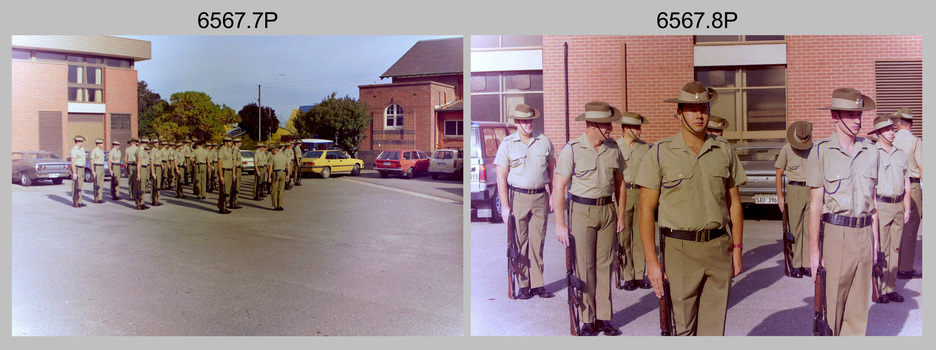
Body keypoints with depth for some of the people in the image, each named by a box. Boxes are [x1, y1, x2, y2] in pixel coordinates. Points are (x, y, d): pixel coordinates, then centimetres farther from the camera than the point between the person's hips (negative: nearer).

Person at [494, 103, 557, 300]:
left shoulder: (544, 141, 7)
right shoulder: (507, 144, 0)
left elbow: (552, 170, 15)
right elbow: (501, 177, -2)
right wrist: (505, 206, -8)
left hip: (540, 197, 2)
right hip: (517, 197, -2)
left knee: (538, 242, 4)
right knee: (520, 243, 2)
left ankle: (537, 284, 12)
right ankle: (523, 285, 9)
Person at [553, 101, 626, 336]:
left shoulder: (613, 148, 5)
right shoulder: (572, 149, -8)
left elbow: (620, 184, 14)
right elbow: (559, 187, -8)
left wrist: (621, 215, 10)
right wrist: (560, 223, -12)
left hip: (607, 209, 4)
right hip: (582, 210, -4)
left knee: (605, 265, 7)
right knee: (585, 267, 0)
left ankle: (604, 318, 16)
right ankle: (588, 320, 10)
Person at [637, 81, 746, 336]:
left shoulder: (724, 151, 7)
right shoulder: (660, 153, -4)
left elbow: (734, 203, 13)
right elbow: (646, 210, -6)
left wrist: (736, 248, 8)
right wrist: (652, 261, -11)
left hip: (719, 247, 3)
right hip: (680, 248, -3)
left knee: (714, 326, 9)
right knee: (683, 327, 5)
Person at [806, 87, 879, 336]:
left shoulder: (870, 151, 9)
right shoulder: (821, 151, -5)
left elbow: (872, 199, 15)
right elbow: (815, 203, -7)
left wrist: (874, 238, 10)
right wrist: (814, 250, -9)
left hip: (864, 233, 5)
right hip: (835, 232, -5)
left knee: (859, 305, 11)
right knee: (831, 303, 1)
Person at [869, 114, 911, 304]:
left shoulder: (901, 155, 14)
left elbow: (906, 184, 17)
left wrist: (907, 208, 11)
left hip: (898, 205, 6)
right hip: (880, 205, -6)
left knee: (895, 248, 8)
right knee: (879, 249, -5)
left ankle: (891, 287, 15)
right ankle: (878, 289, 2)